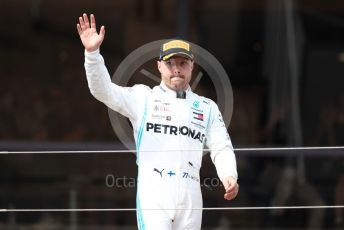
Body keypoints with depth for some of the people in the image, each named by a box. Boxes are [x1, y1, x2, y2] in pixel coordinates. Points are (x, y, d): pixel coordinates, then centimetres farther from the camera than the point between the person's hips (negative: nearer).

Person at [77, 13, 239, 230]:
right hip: (153, 193, -3)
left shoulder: (207, 107, 16)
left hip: (190, 194, 3)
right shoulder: (144, 98, 8)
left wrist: (229, 176, -11)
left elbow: (221, 147, 10)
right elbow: (104, 90, -4)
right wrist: (92, 52, -20)